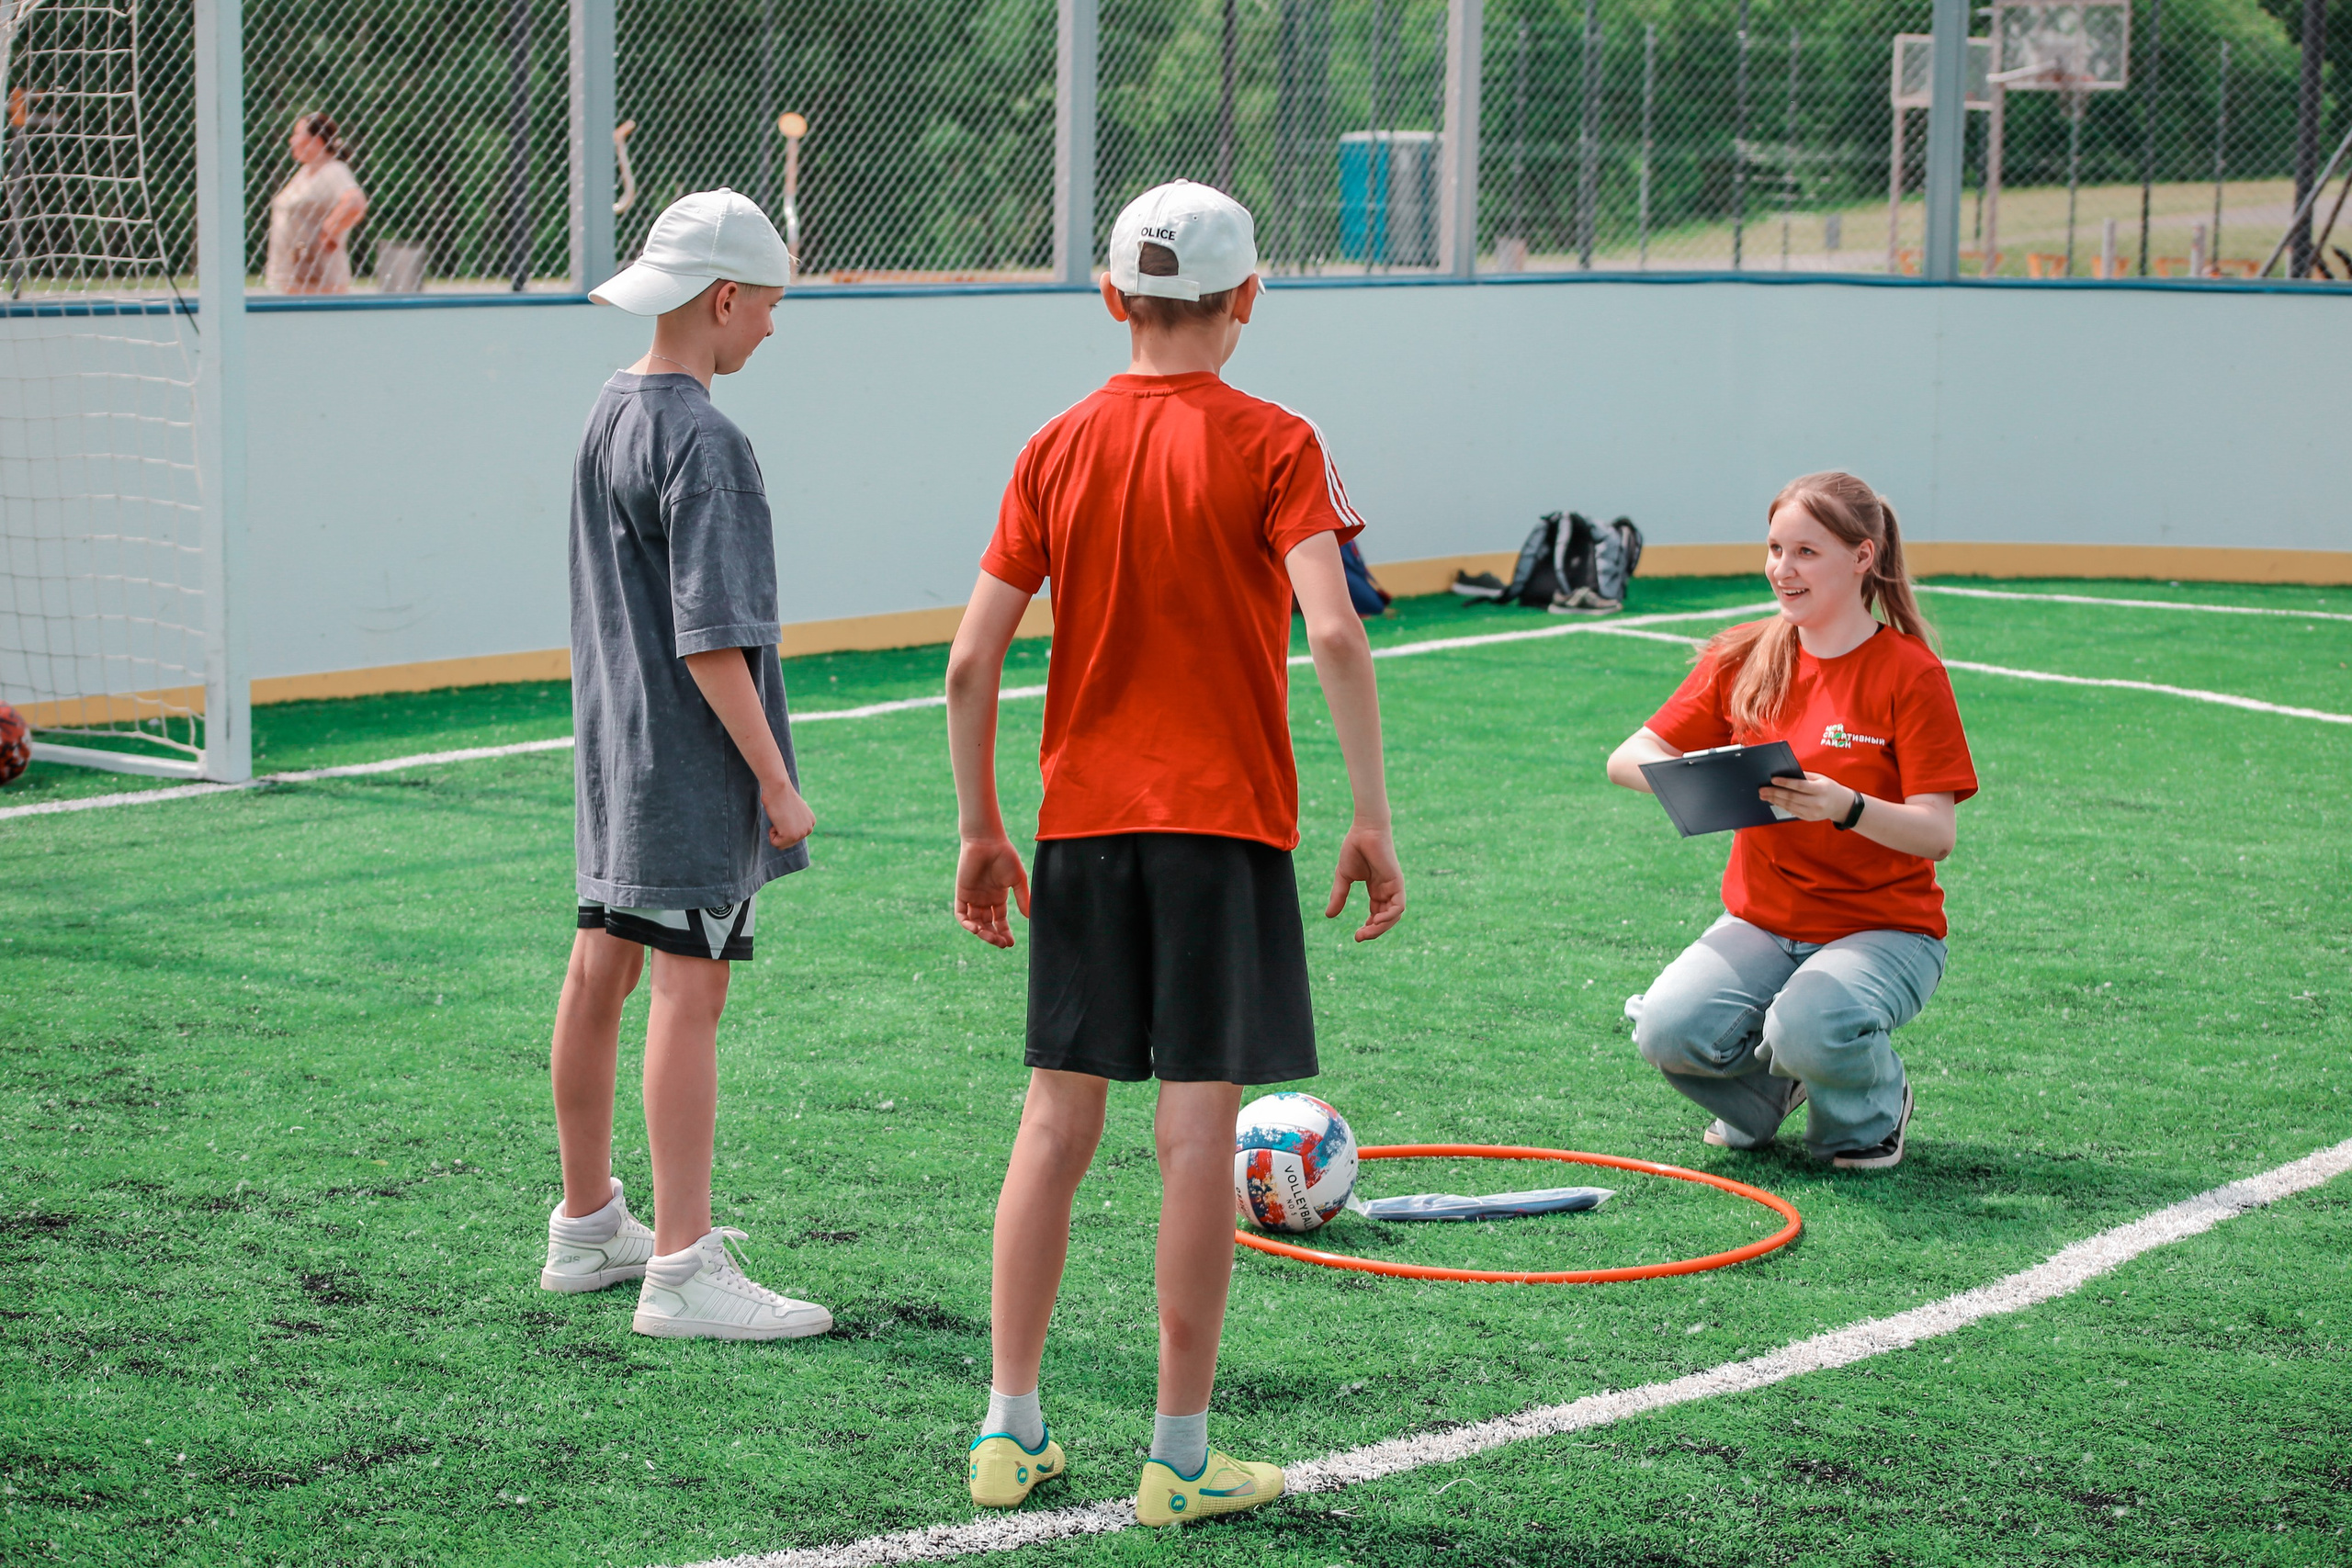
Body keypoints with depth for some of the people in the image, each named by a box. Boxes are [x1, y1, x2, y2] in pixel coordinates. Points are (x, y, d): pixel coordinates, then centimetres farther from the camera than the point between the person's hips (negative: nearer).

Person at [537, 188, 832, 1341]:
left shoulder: (609, 415, 11)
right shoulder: (701, 442, -18)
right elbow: (711, 641, -22)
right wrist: (774, 776, -17)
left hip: (610, 746, 10)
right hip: (688, 759, -10)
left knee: (598, 973, 15)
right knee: (689, 988, -8)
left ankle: (587, 1226, 27)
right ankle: (681, 1268, -8)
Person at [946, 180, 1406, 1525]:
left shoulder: (1058, 450, 7)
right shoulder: (1272, 445, -4)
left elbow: (972, 663, 4)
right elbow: (1333, 632, -17)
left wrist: (982, 832, 12)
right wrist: (1373, 822, -13)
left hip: (1082, 823, 4)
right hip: (1225, 824, -4)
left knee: (1058, 1122, 10)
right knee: (1200, 1130, -1)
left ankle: (1012, 1431, 13)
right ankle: (1183, 1459, 3)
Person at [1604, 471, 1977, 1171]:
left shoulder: (1910, 672, -10)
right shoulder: (1743, 659, 2)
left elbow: (1937, 833, -16)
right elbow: (1626, 758, 0)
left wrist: (1845, 808, -36)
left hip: (1881, 927, -4)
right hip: (1761, 922, 4)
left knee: (1811, 1029, -35)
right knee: (1667, 1029, -24)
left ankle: (1872, 1113, 3)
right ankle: (1766, 1089, 12)